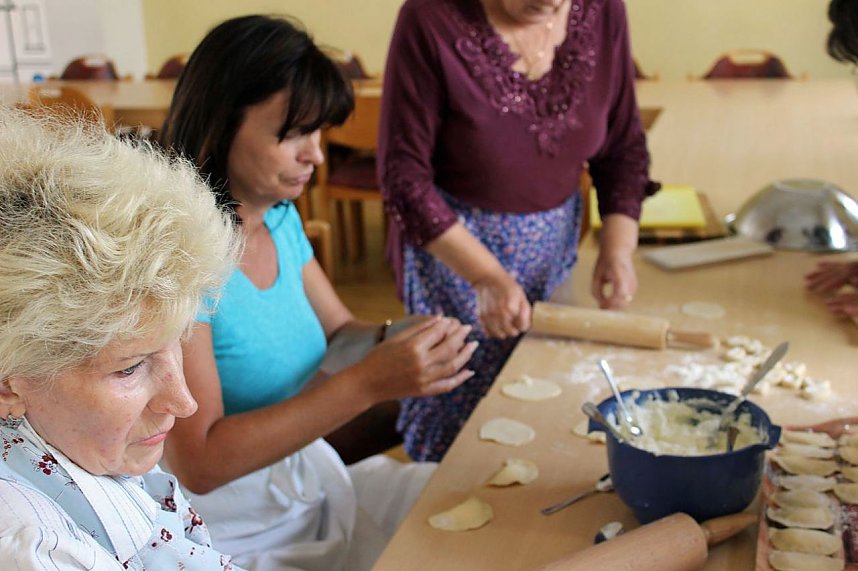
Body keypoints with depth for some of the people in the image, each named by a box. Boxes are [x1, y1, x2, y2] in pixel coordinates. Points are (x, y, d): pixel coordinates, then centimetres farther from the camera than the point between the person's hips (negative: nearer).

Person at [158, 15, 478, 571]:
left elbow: (338, 332, 9)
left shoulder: (280, 218, -1)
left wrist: (401, 339, -14)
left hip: (308, 476, 8)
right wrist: (368, 384, -33)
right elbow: (199, 461, -27)